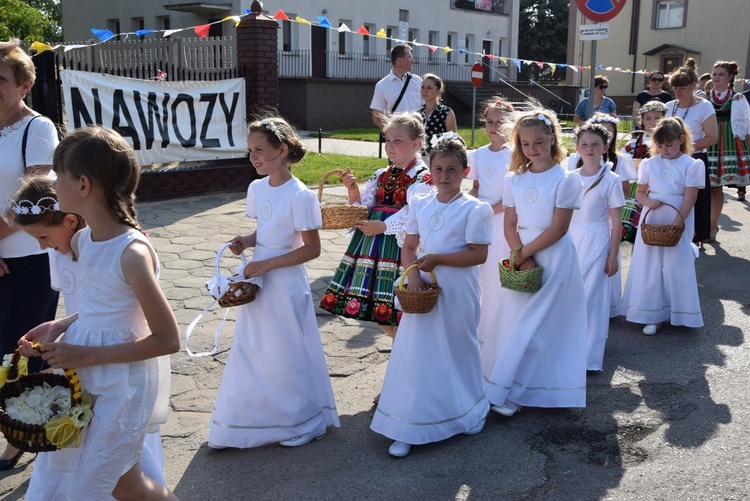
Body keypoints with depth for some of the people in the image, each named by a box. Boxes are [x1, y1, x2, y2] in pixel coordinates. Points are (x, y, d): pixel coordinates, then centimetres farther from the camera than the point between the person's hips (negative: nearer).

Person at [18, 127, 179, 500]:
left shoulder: (132, 254, -25)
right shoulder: (82, 241, -1)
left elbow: (167, 340, -21)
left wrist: (86, 355, -20)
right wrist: (61, 326, -2)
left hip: (123, 388, -8)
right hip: (89, 382, 8)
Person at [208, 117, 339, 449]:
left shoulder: (300, 196, -18)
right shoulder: (256, 189, 4)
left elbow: (312, 249, -16)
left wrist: (268, 264, -20)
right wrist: (246, 242, -5)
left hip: (285, 282, -7)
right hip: (258, 281, 7)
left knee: (287, 353, 6)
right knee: (250, 350, 14)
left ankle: (300, 422, 27)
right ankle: (247, 420, 30)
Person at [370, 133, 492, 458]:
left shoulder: (474, 209, -8)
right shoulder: (420, 205, 6)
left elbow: (478, 254, -13)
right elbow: (409, 247, 9)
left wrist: (437, 258, -19)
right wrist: (413, 272, -10)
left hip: (457, 293, -3)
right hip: (424, 290, 4)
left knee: (457, 352, 12)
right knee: (415, 352, 3)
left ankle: (466, 412, 36)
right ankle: (408, 429, 11)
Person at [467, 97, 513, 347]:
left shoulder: (513, 155, -6)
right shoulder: (478, 155, 9)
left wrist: (491, 209, -15)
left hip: (503, 218, -4)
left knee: (499, 275, -1)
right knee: (479, 272, 6)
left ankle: (498, 330, 12)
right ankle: (479, 326, 19)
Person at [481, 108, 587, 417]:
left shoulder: (565, 180, -7)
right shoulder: (514, 180, 6)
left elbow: (558, 229, -12)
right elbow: (510, 225, 3)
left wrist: (525, 252, -12)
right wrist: (521, 257, -11)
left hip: (553, 258, -4)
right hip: (521, 256, 5)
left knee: (535, 324, -3)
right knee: (513, 320, 7)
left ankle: (508, 391, 2)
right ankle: (512, 386, 20)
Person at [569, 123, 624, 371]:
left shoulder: (610, 180, -5)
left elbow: (616, 222, -4)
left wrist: (613, 255, -6)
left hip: (596, 244, -4)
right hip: (570, 241, 4)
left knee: (591, 297, -1)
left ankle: (588, 357, 9)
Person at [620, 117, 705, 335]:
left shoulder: (692, 165, -4)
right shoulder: (649, 164, 4)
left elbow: (689, 199, -9)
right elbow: (640, 192, 10)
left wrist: (675, 225, -18)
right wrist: (647, 201, -14)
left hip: (678, 224, -3)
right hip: (651, 222, 3)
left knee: (676, 266, 1)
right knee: (649, 266, 2)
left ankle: (677, 314, 17)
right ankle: (653, 316, 9)